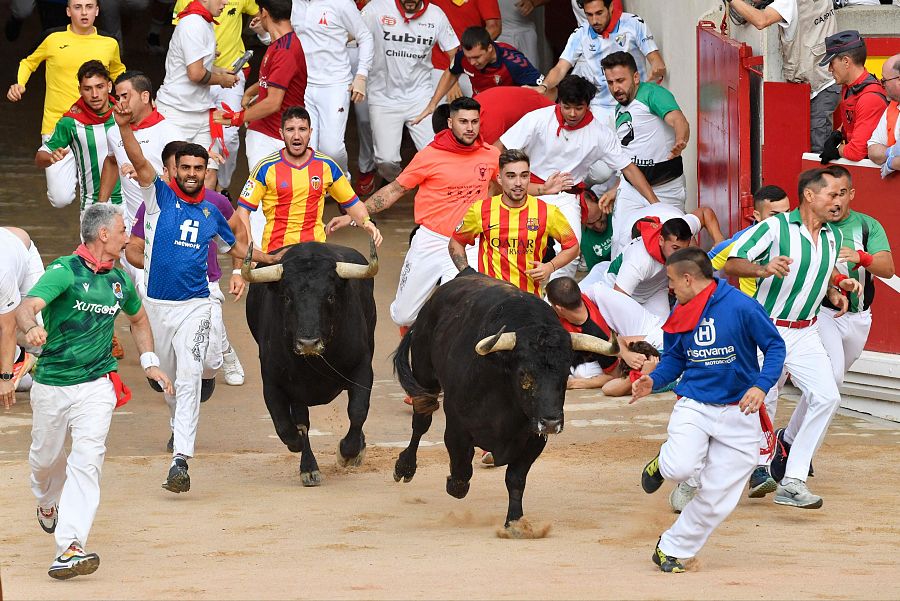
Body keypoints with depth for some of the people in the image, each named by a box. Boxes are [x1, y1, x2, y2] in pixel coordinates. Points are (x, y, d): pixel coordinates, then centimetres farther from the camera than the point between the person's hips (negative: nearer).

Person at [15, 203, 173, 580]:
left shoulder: (120, 281, 7)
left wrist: (149, 361, 19)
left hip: (96, 386, 2)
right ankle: (47, 502, 52)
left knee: (87, 460, -16)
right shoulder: (65, 272, -11)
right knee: (46, 458, 15)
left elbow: (138, 318, 30)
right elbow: (26, 307, -28)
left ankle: (70, 548, -25)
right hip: (51, 385, -2)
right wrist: (31, 329, -51)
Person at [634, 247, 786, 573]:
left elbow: (775, 347, -8)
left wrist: (761, 386, -23)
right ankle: (663, 463, 10)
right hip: (693, 405, 2)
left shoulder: (741, 307, -13)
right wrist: (654, 381, -4)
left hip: (739, 411, -2)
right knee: (680, 468, -26)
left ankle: (673, 548, 17)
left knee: (716, 498, 0)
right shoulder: (680, 313, 3)